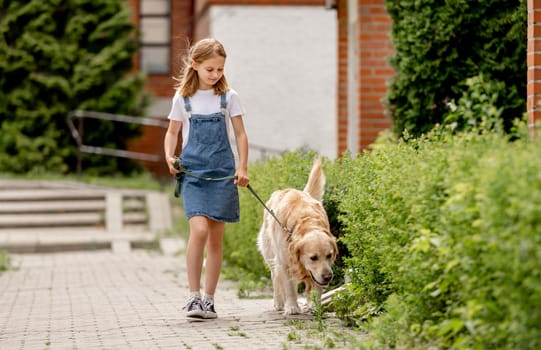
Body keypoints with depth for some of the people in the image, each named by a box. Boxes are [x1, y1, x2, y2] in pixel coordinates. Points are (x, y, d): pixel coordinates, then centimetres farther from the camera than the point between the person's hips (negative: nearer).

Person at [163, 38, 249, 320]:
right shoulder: (182, 98, 4)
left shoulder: (228, 97, 5)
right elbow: (172, 132, 14)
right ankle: (194, 295, -11)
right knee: (199, 230, -19)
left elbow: (240, 135, 8)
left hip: (222, 172, 1)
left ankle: (208, 299, 11)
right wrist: (169, 156, -5)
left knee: (216, 238, 3)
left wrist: (242, 168, -3)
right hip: (192, 171, -1)